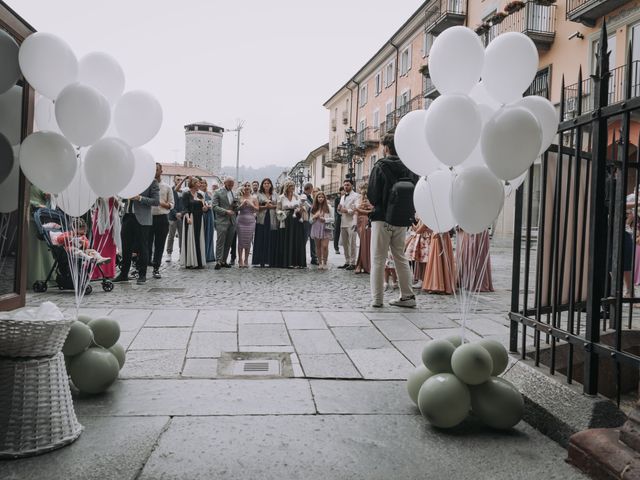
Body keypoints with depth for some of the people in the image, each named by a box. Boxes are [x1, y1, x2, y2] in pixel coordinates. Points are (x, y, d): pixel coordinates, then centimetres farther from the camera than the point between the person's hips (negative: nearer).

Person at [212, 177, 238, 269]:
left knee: (228, 243, 6)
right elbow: (215, 207, -7)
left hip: (232, 221, 6)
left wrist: (235, 205, -1)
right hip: (222, 221, -5)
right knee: (220, 242, -6)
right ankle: (218, 261, -3)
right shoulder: (218, 192, -1)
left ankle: (224, 261, 13)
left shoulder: (234, 193, 17)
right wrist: (226, 211, -17)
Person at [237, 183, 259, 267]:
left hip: (251, 221, 1)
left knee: (248, 241, 3)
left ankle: (246, 260, 11)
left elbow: (257, 209, 3)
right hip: (241, 220, -1)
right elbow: (237, 209, 2)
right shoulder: (240, 197, 5)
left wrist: (251, 205, -12)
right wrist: (242, 204, -14)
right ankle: (240, 260, 5)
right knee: (241, 240, -1)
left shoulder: (254, 198, 7)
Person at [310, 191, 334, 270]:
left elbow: (332, 219, 1)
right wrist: (314, 217, -8)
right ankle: (320, 263, 13)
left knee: (325, 246, -11)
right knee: (318, 247, 5)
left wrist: (325, 219, -14)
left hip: (325, 229, -3)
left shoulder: (328, 207, 2)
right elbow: (311, 220, 13)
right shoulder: (313, 208, 10)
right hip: (316, 229, 3)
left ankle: (325, 263, 0)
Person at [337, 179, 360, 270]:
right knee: (345, 244, 9)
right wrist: (339, 209, 3)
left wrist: (347, 210, -20)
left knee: (352, 244, -7)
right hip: (343, 223, 8)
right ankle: (347, 262, 15)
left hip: (351, 223, -7)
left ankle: (352, 263, -3)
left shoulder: (356, 196, -2)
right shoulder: (342, 197, 22)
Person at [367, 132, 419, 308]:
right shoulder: (410, 168, 1)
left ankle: (377, 298, 4)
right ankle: (407, 296, 16)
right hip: (402, 221, 4)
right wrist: (409, 212, 13)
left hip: (382, 219, -4)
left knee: (378, 260, 3)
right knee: (400, 258, 15)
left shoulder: (380, 167, -10)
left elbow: (372, 195, -11)